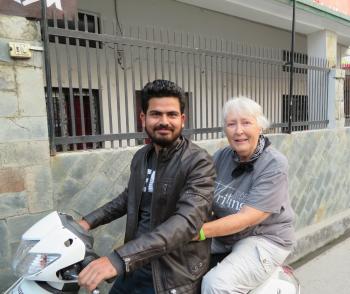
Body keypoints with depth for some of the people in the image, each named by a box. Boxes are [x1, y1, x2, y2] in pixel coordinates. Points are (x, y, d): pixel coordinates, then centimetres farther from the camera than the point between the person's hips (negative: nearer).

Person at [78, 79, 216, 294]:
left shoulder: (198, 162, -19)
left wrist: (120, 258, -39)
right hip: (136, 264, 6)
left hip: (175, 274, -5)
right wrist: (89, 221, 10)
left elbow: (188, 220, -31)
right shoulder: (141, 157, 3)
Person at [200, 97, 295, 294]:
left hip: (264, 239, -5)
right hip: (223, 238, 5)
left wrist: (199, 231, -31)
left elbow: (248, 217, -24)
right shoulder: (221, 156, -3)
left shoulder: (274, 165, -18)